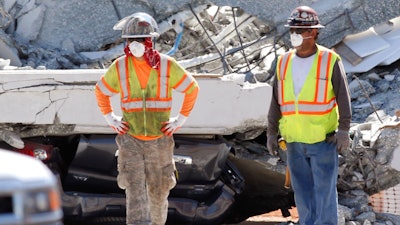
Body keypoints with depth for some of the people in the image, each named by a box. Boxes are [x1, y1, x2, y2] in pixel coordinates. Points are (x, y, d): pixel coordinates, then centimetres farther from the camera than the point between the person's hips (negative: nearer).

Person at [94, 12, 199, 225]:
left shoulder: (167, 66, -6)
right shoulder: (119, 67, -3)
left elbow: (192, 89, 7)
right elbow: (100, 91, 14)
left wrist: (180, 120, 3)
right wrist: (111, 119, 6)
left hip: (159, 139, 0)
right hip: (130, 139, 0)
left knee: (158, 191, 11)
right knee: (135, 189, -13)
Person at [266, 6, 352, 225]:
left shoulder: (330, 61, -6)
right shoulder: (284, 62, 7)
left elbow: (343, 98, -6)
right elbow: (276, 101, 12)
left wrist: (344, 130, -13)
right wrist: (271, 133, 10)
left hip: (324, 140, -4)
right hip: (294, 141, 4)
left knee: (325, 190, -3)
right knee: (302, 191, 9)